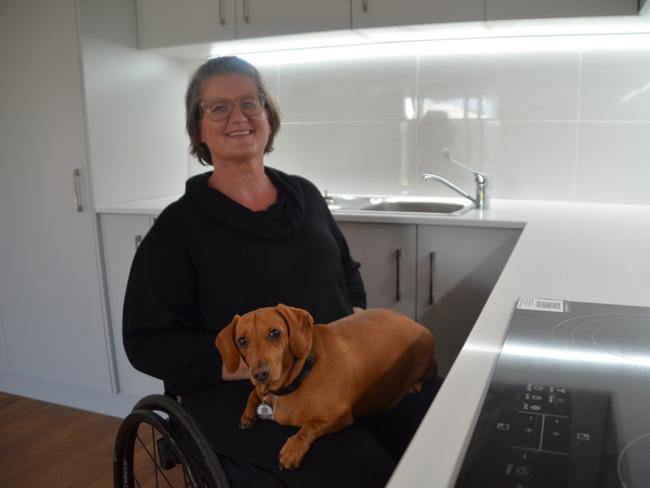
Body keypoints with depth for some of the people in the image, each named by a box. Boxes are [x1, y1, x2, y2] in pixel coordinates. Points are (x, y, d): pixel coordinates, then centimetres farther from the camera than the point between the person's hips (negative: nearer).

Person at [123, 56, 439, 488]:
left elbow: (348, 273, 20)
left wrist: (355, 320, -1)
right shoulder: (179, 226, -5)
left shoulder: (304, 194, 10)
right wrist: (244, 362, -20)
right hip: (244, 396, -5)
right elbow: (148, 343, -7)